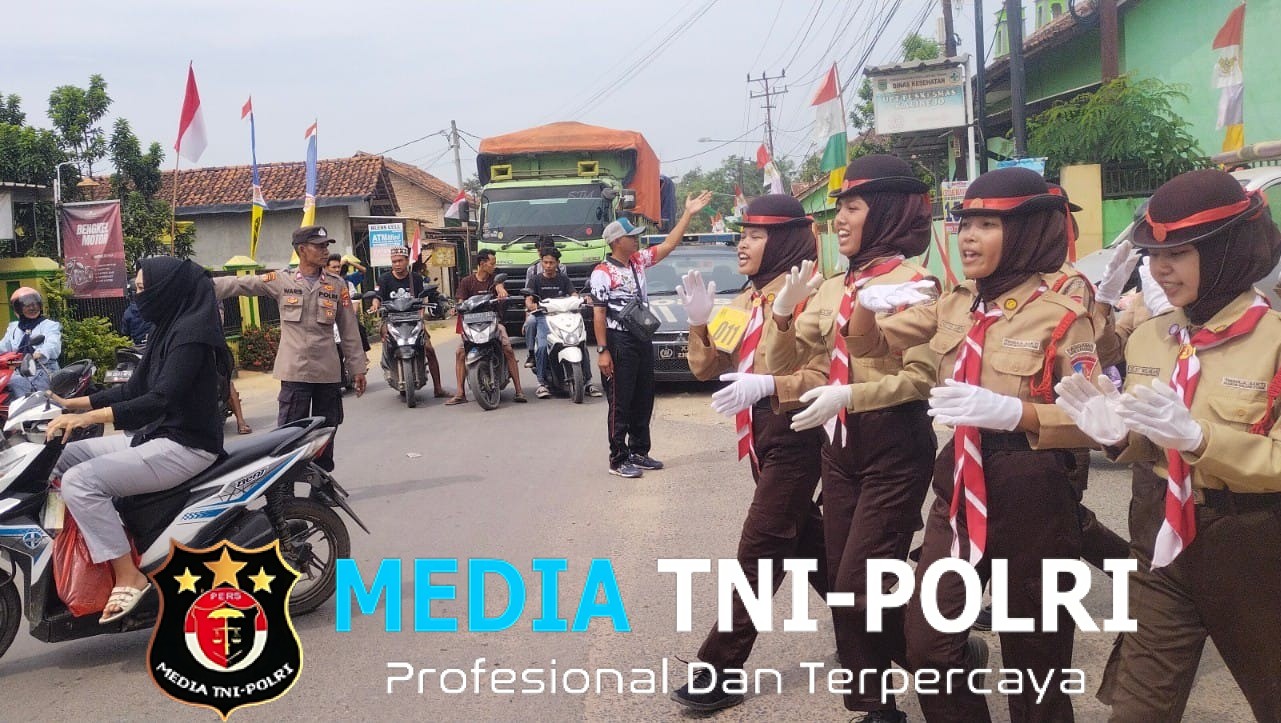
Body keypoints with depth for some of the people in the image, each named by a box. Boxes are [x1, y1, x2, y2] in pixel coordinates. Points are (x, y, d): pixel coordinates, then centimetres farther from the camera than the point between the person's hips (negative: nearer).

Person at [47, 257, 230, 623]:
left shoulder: (191, 332, -18)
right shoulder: (169, 329, 13)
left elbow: (162, 399, -27)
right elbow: (134, 389, 18)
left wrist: (88, 417, -31)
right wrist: (73, 403, 11)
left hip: (186, 446, -11)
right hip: (159, 436, 11)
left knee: (81, 481, -21)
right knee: (63, 456, 9)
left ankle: (128, 578, -16)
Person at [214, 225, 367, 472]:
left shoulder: (337, 285, 6)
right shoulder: (281, 281, 2)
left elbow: (350, 330, 8)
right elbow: (239, 284, -3)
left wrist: (357, 368, 7)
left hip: (329, 372, 2)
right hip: (294, 372, -2)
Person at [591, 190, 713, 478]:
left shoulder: (638, 260, 9)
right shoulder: (603, 273, -12)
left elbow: (668, 245, 11)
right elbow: (599, 313, -14)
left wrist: (688, 213, 6)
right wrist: (602, 351, -19)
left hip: (642, 339, 8)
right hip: (619, 342, -8)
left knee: (643, 401, 13)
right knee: (620, 404, -3)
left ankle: (638, 452, 23)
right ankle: (618, 460, 3)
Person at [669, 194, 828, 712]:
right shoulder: (744, 300, 12)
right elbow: (706, 368, 11)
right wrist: (700, 321, -5)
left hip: (794, 432, -9)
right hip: (761, 433, 9)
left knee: (759, 550, -5)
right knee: (804, 539, 18)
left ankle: (720, 670, 1)